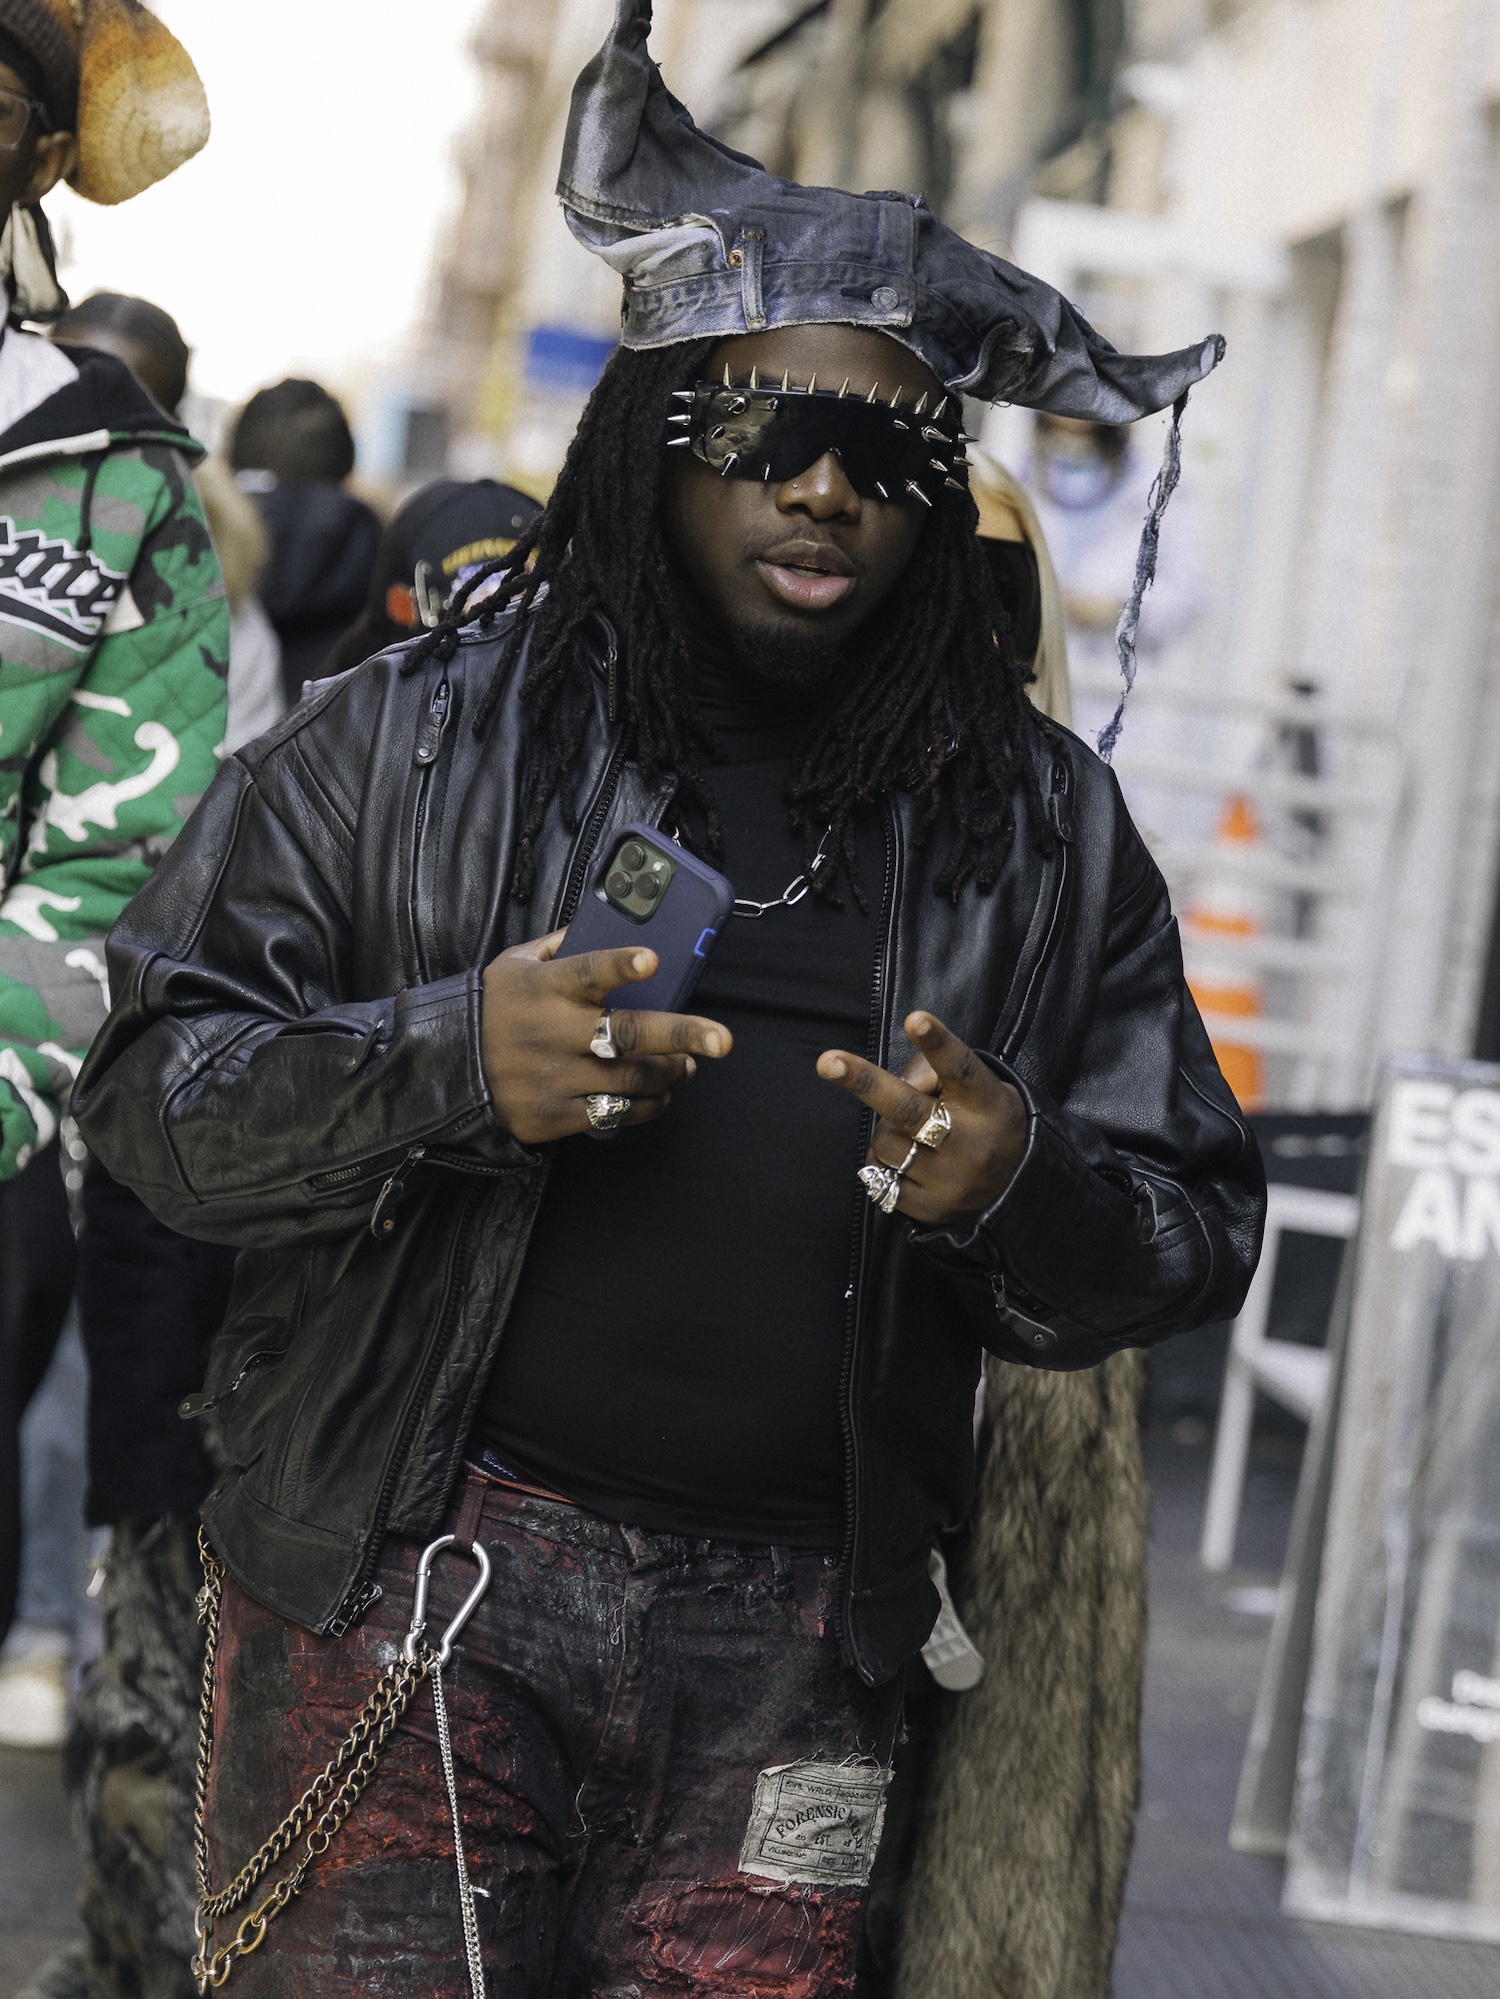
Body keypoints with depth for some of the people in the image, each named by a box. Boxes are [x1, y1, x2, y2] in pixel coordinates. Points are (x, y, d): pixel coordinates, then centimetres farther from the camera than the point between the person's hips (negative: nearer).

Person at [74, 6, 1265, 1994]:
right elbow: (151, 1080, 2)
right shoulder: (416, 738, 4)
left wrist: (1025, 1183, -10)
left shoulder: (1043, 826, 11)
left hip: (791, 1652, 2)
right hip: (409, 1598, -2)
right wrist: (447, 1066, -16)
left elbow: (1200, 1228, 13)